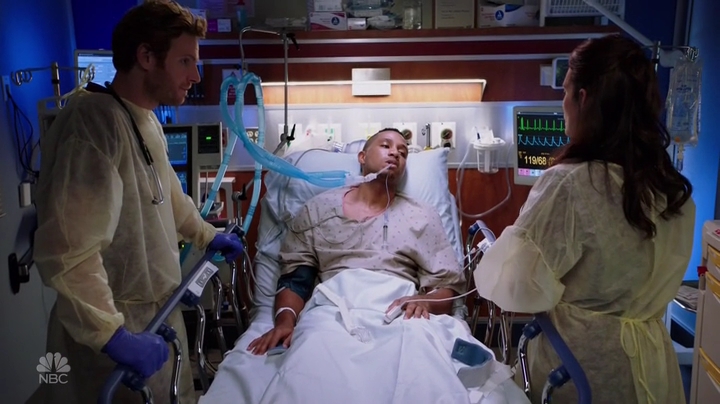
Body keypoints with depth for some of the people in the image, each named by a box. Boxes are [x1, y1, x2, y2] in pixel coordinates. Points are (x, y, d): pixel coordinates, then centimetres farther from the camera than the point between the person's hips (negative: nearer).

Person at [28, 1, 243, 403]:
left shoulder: (147, 119, 5)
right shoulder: (95, 120, -26)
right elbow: (66, 250, -32)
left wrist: (207, 235, 29)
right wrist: (112, 334, -31)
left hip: (158, 309, 9)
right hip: (122, 323, -9)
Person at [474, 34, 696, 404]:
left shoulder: (569, 184, -24)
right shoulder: (675, 189, -2)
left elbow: (518, 286, -20)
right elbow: (660, 278, 11)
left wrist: (494, 252, -1)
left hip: (581, 361, -6)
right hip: (649, 358, 6)